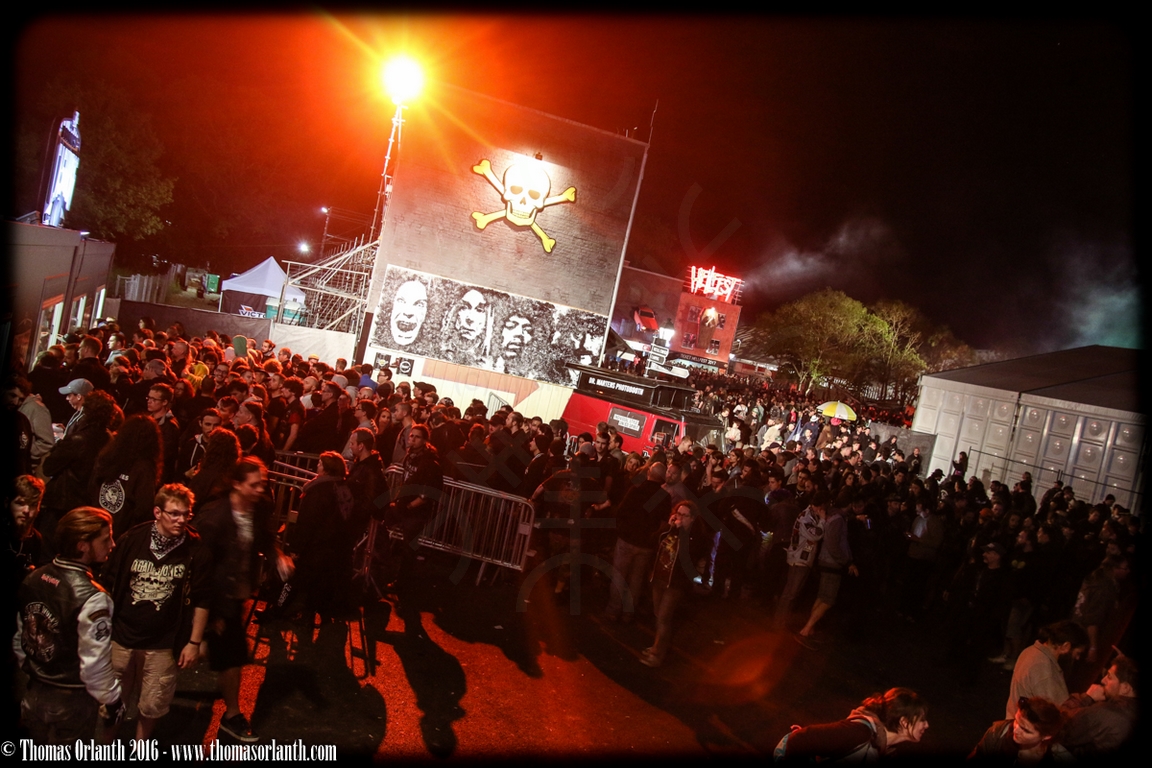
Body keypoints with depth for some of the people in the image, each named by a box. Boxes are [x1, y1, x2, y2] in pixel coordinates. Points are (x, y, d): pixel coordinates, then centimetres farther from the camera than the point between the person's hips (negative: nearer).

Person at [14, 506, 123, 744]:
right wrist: (112, 701, -9)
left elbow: (18, 638, 7)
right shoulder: (92, 599, -27)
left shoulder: (33, 579, -5)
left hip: (34, 695, 6)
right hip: (72, 703, -6)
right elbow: (95, 665, -24)